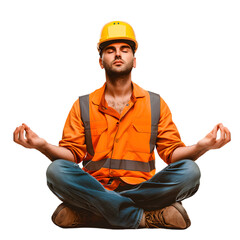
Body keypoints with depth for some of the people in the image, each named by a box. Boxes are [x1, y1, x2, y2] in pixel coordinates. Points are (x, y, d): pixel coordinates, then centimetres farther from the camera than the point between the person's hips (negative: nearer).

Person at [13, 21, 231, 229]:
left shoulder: (155, 104, 13)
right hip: (94, 189, 0)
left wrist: (201, 146, -12)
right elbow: (72, 153, 7)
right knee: (56, 170, -29)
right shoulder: (83, 106, 13)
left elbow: (171, 152, 8)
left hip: (141, 188, 1)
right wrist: (43, 146, -13)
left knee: (189, 171, -26)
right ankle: (146, 217, -28)